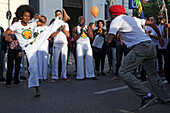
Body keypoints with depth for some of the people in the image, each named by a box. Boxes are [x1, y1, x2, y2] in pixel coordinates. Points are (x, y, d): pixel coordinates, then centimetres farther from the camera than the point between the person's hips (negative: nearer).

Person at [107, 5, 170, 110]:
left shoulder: (117, 20, 5)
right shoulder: (133, 18, 27)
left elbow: (110, 39, -5)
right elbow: (152, 23, 33)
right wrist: (160, 36, 45)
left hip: (139, 46, -8)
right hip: (150, 45, 8)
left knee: (123, 72, -7)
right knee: (152, 74, 19)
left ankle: (147, 96, -14)